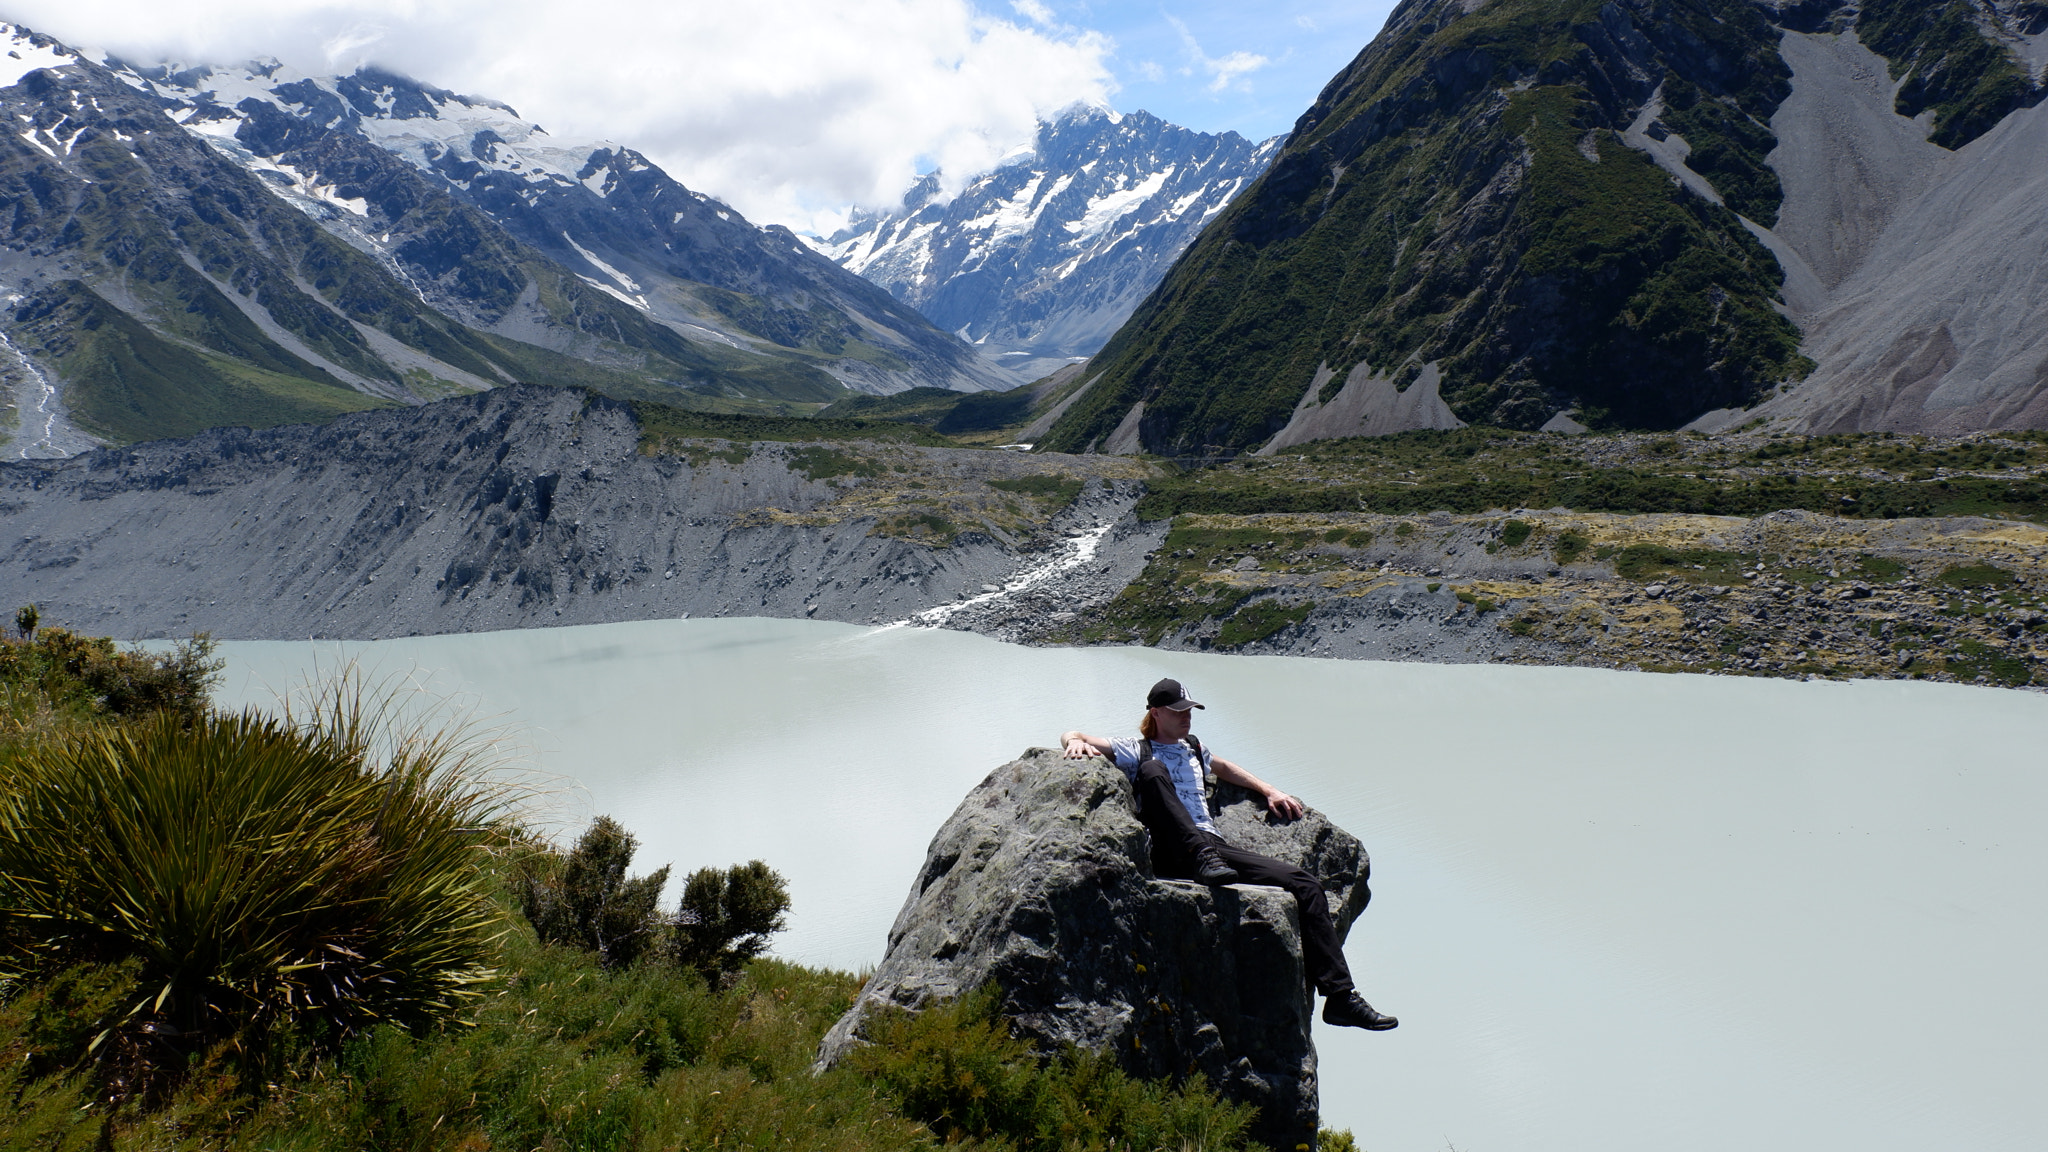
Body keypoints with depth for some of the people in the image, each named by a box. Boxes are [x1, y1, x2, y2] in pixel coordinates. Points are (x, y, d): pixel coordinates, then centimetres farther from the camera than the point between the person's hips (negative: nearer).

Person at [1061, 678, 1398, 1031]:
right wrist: (1076, 742, -16)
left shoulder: (1193, 749, 30)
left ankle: (1340, 996, -11)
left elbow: (1227, 769, 49)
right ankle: (1204, 859, -43)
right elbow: (1072, 737, 8)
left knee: (1307, 885, -9)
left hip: (1215, 844, 5)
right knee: (1151, 768, -29)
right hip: (1173, 853, -5)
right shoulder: (1137, 749, 13)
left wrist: (1270, 791, 39)